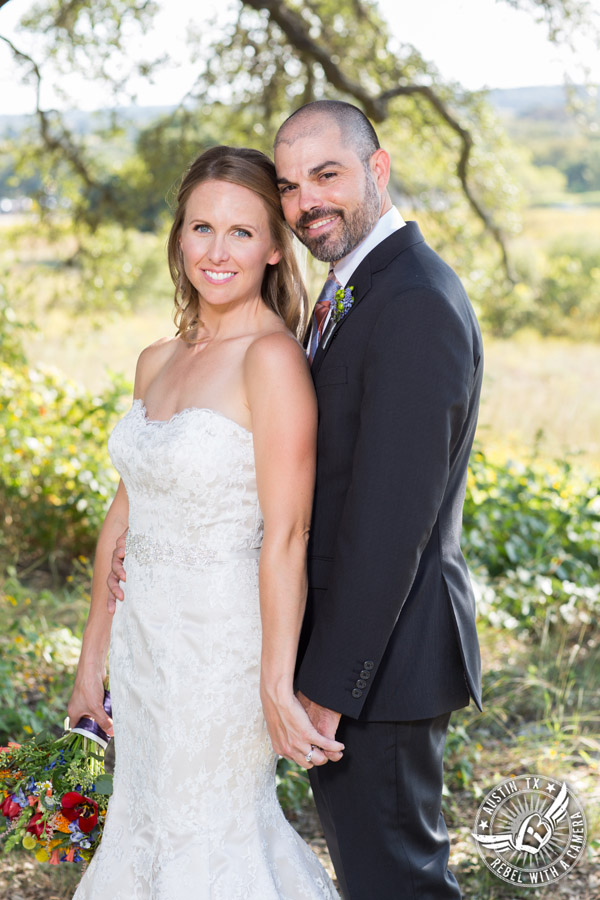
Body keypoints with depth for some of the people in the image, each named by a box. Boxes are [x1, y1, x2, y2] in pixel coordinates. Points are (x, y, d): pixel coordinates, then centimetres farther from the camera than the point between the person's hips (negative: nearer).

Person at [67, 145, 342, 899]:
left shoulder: (273, 357, -17)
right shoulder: (156, 362, 6)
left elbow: (286, 536, -20)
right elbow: (125, 511, 10)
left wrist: (277, 686, -21)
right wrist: (93, 654, 13)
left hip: (222, 646, -7)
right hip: (146, 642, 7)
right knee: (143, 831, 20)